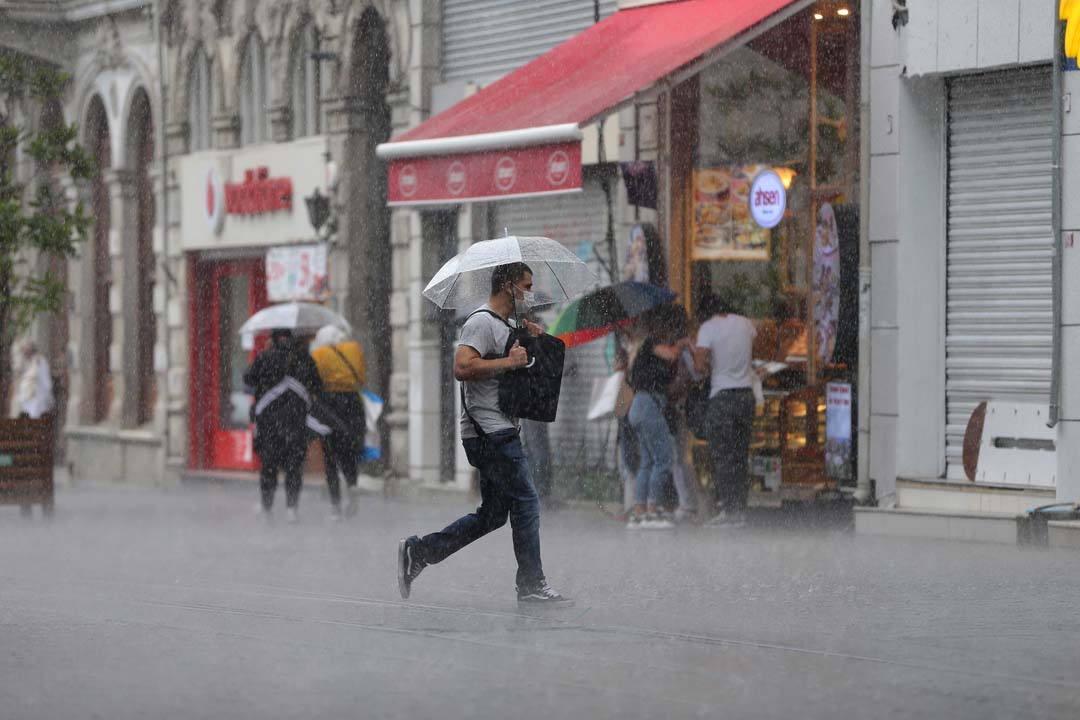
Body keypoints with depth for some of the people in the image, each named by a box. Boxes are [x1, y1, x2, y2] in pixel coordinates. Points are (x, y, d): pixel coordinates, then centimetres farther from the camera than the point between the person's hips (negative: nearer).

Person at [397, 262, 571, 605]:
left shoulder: (503, 326, 21)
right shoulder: (482, 322, -12)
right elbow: (462, 367, -25)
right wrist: (509, 361, -21)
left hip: (498, 432, 10)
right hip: (491, 433, -10)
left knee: (492, 515, 11)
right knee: (525, 503, -7)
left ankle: (418, 551, 14)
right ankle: (532, 586, -1)